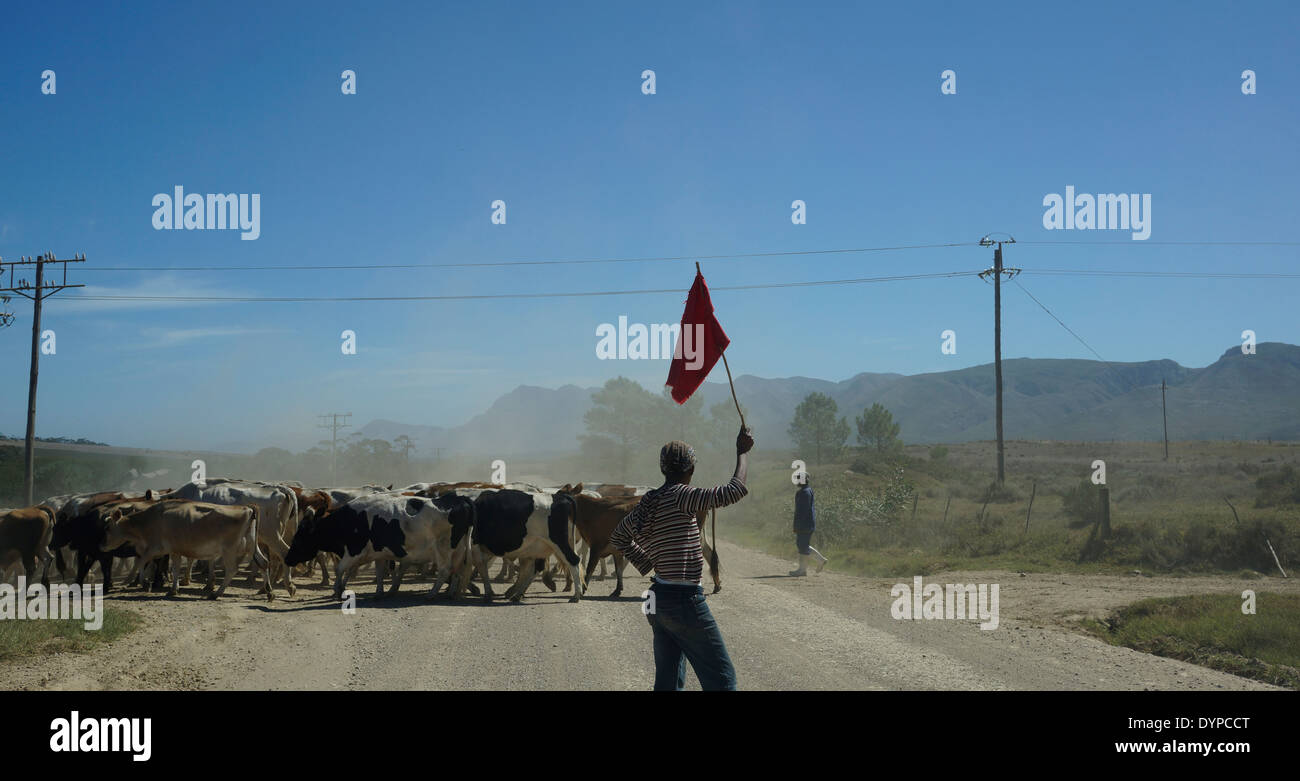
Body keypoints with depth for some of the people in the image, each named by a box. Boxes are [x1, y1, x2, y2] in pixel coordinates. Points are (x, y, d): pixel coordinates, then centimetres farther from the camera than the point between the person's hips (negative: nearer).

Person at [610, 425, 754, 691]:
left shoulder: (646, 504, 8)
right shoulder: (681, 497, -16)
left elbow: (618, 537, 24)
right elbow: (735, 491, -21)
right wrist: (742, 451, -6)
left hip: (659, 601, 9)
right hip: (684, 600, -9)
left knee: (668, 681, 15)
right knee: (721, 678, -2)